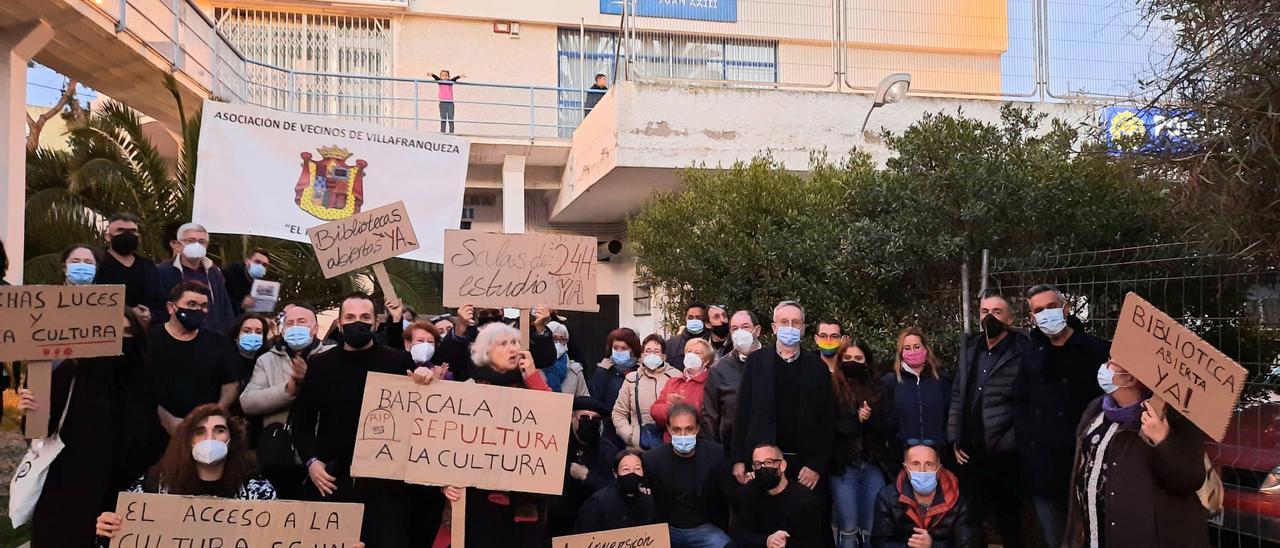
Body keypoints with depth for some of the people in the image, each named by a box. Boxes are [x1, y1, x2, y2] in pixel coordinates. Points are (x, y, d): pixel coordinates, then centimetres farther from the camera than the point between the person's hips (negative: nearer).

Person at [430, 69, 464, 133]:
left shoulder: (450, 81, 6)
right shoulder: (439, 81, 6)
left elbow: (455, 78, -10)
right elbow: (436, 77, -9)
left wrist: (460, 76, -29)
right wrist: (431, 75, -30)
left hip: (450, 102, 0)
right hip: (443, 102, 0)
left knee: (451, 118, -1)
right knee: (443, 118, 3)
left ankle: (451, 131, 1)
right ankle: (442, 131, 5)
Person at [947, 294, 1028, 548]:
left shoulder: (1023, 352, -8)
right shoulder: (970, 349, 11)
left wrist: (1011, 442, -13)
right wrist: (955, 440, 8)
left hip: (1005, 456, -5)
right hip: (969, 454, 5)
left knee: (1009, 520, 9)